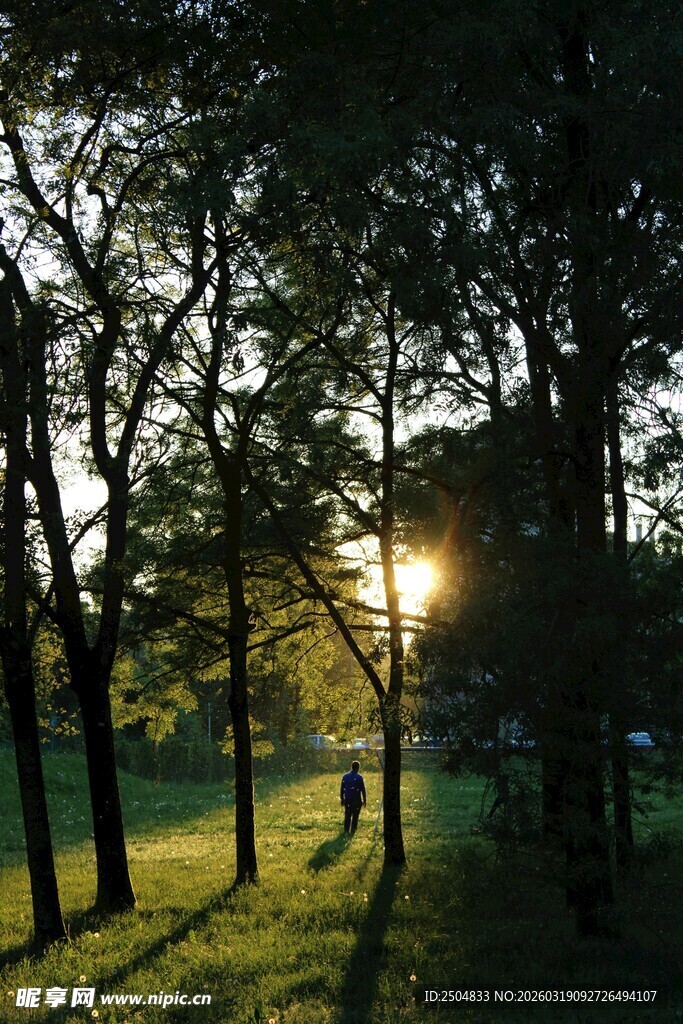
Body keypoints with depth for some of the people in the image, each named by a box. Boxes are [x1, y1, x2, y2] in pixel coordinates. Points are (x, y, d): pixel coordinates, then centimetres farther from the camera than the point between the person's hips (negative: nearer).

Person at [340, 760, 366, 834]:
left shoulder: (345, 776, 4)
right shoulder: (359, 777, -9)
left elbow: (342, 789, 8)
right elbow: (362, 789, -7)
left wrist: (342, 799, 16)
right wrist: (364, 800, 1)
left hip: (347, 799, 3)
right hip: (356, 799, -3)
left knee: (347, 815, 11)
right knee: (355, 815, 6)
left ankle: (346, 830, 9)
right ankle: (353, 830, 8)